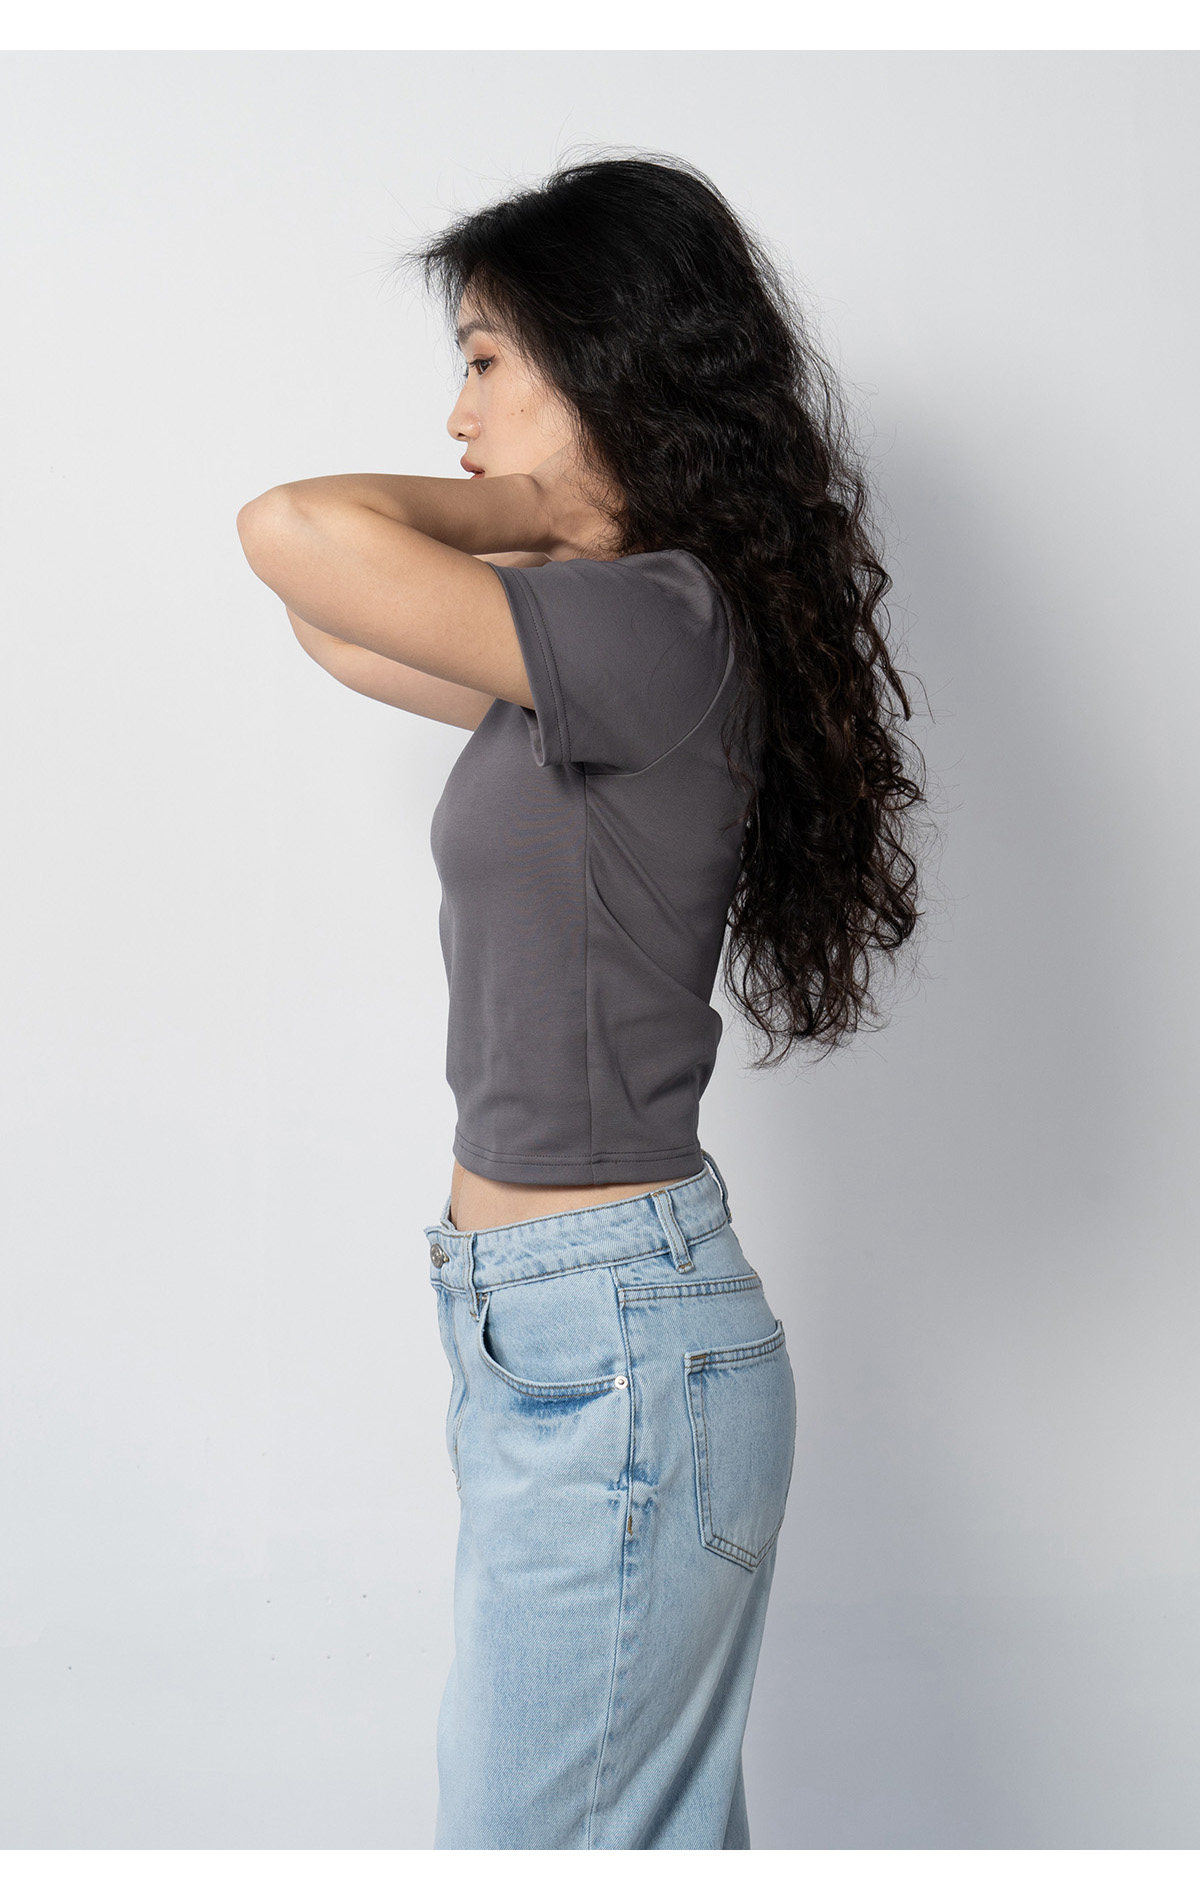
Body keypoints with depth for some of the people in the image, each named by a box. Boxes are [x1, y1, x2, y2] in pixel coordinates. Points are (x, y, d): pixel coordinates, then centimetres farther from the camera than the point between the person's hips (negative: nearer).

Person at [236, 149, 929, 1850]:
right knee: (665, 1840, 19)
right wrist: (556, 517, 10)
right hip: (566, 1330, 10)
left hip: (605, 1351, -9)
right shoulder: (585, 663, 12)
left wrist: (542, 503, -5)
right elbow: (336, 625, 21)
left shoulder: (654, 631, -17)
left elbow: (299, 533, -22)